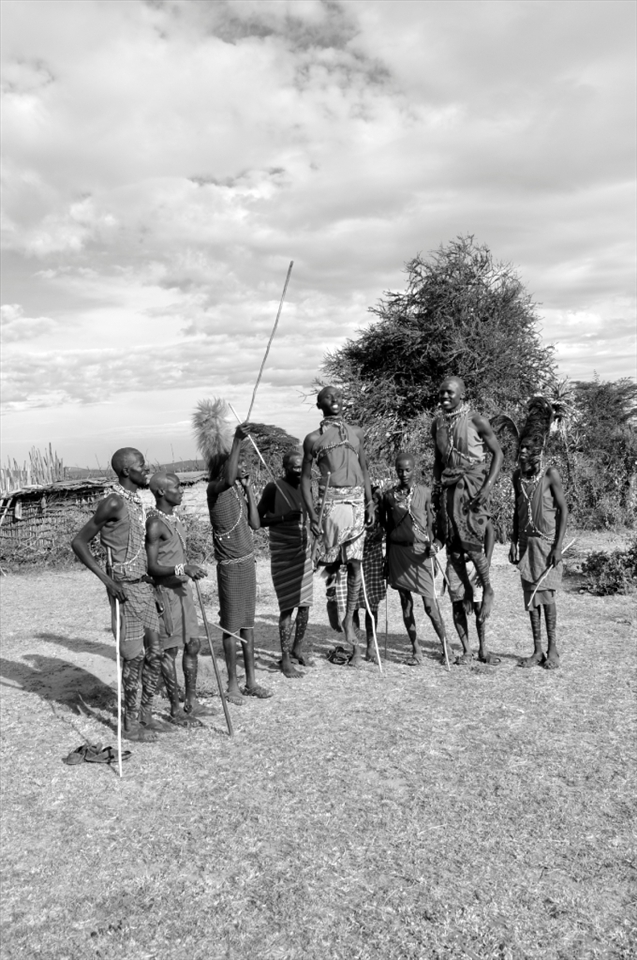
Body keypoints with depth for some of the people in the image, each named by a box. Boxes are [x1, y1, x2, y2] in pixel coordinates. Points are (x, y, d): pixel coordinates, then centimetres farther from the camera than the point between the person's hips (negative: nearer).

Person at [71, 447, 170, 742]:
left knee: (154, 652, 13)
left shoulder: (136, 500, 10)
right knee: (134, 656, 1)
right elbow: (78, 542, -14)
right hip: (125, 587, -8)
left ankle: (146, 714, 27)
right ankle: (131, 724, 17)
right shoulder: (113, 503, -16)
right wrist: (106, 579, -17)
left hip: (144, 584, 8)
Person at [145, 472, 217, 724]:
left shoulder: (174, 518, 11)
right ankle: (176, 709, 14)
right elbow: (152, 567, -20)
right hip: (165, 591, -9)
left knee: (193, 645, 13)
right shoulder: (154, 524, -17)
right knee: (170, 651, 2)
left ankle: (191, 703, 25)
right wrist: (182, 569, -30)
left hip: (182, 588, 9)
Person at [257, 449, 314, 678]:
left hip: (303, 550, 6)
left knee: (305, 602, 8)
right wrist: (284, 516, -22)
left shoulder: (304, 487, 9)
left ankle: (298, 648, 25)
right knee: (288, 605, -5)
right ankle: (285, 658, 4)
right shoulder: (273, 489, -8)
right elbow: (258, 519, -11)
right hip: (283, 553, -6)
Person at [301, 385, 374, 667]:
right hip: (332, 501, -3)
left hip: (357, 500, 3)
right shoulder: (314, 438, 4)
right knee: (330, 562, -3)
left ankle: (349, 620, 13)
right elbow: (306, 478, 2)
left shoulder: (356, 432, 17)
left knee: (354, 564, 2)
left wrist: (370, 502, 10)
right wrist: (310, 513, -8)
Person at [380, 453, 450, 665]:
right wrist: (387, 556, 9)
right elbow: (386, 525, 11)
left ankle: (446, 647, 12)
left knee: (430, 604, -3)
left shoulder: (425, 493, -1)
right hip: (398, 552, 3)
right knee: (406, 604, 8)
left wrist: (435, 543, -14)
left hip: (421, 551, -2)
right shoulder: (389, 495, 4)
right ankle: (416, 650, 19)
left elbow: (433, 522, 3)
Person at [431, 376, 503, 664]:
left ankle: (488, 590, 12)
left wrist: (488, 486, -13)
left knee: (471, 541, -21)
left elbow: (498, 453, -2)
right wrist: (436, 486, 11)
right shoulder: (437, 423, 11)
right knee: (452, 548, 1)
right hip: (449, 487, 5)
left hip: (473, 484, -5)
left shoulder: (477, 421, -4)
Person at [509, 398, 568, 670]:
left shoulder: (550, 474, -9)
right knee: (530, 595, 6)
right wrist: (514, 542, 9)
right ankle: (537, 651, 15)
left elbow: (563, 509, -9)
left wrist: (558, 545, -13)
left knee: (545, 593, -4)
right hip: (526, 542, 5)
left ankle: (552, 649, 10)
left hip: (547, 541, -5)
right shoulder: (518, 476, 6)